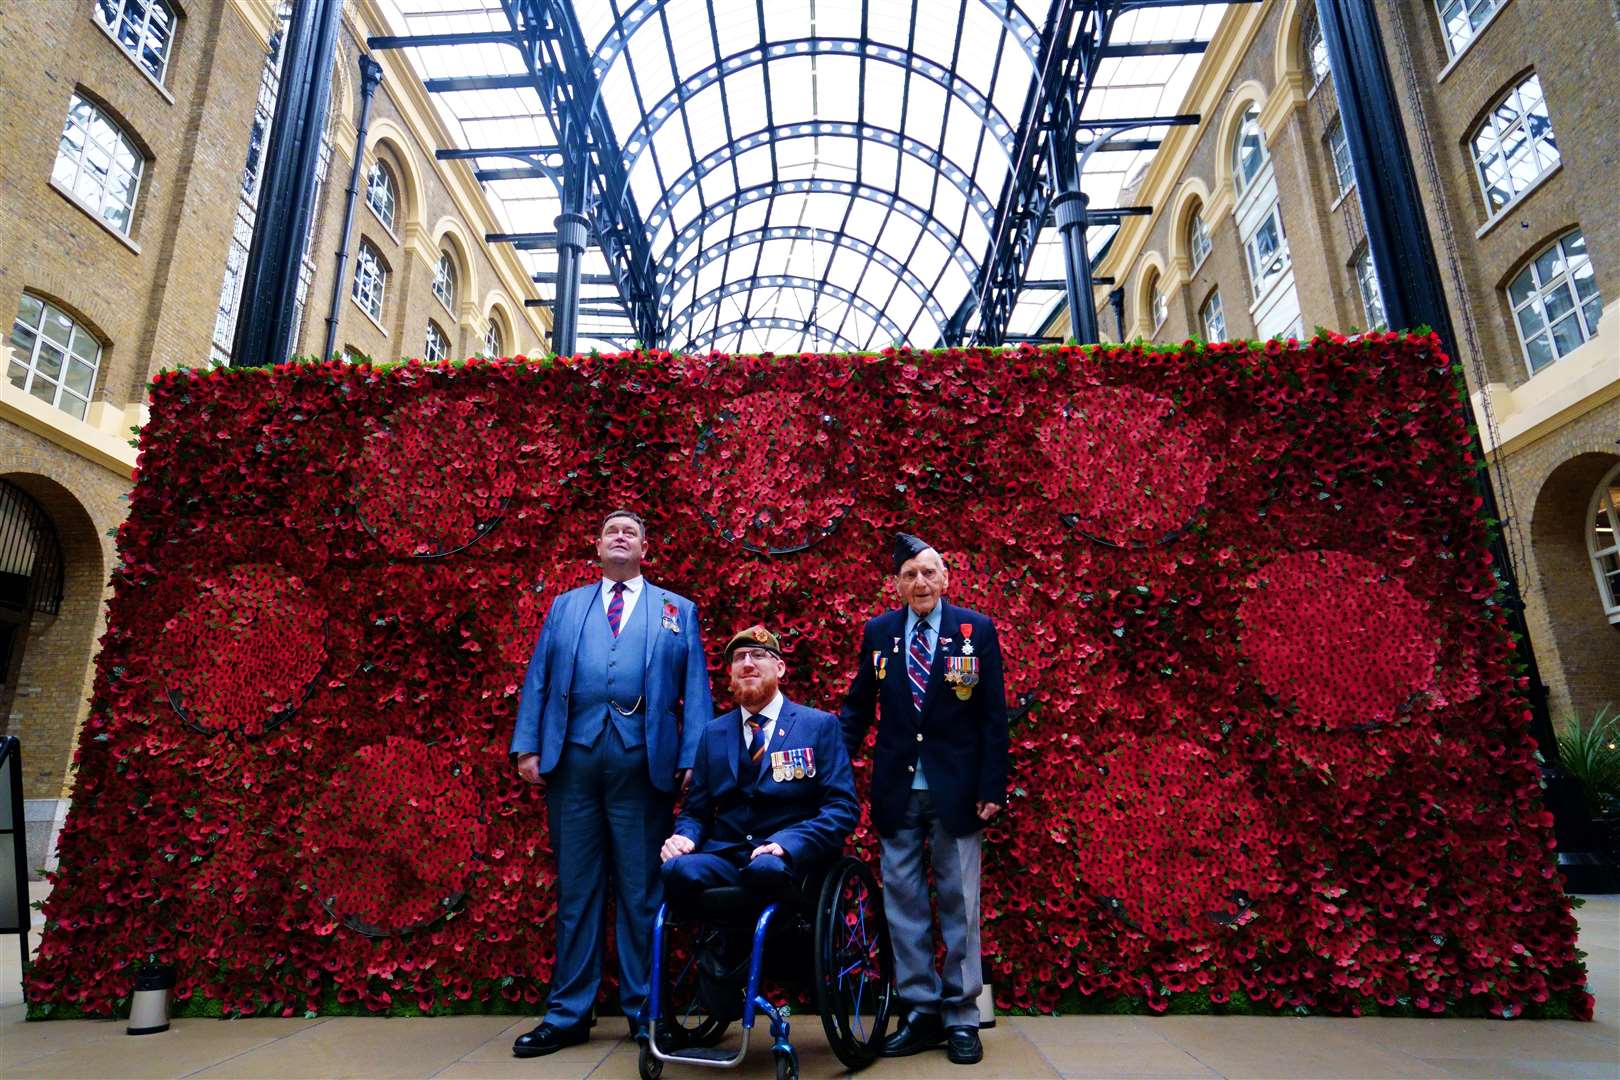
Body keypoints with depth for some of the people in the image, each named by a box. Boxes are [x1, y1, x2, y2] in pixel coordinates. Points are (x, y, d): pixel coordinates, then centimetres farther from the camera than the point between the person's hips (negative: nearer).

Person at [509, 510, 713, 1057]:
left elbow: (695, 690, 4)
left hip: (643, 760, -1)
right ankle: (568, 1014, 22)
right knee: (575, 889, 10)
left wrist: (694, 760, -6)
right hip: (572, 756, 2)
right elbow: (537, 681, 10)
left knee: (641, 890, 6)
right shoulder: (564, 607, 17)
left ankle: (645, 1012, 20)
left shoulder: (676, 610, 12)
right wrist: (528, 746, -1)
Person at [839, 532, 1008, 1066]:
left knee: (959, 903, 8)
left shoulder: (977, 630, -3)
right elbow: (858, 707, 9)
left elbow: (993, 716, -3)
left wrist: (992, 788, -6)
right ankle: (920, 1012, 23)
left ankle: (961, 1017, 22)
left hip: (955, 788, -2)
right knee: (903, 903, 9)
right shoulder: (878, 632, 4)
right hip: (897, 788, 2)